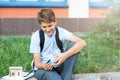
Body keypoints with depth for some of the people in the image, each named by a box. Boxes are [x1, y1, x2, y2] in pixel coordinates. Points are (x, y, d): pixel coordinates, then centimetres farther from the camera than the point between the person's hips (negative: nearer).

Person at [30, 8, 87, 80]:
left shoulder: (61, 32, -9)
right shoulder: (36, 36, -9)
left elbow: (83, 43, -25)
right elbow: (37, 63, -11)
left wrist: (65, 55, -39)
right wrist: (43, 66, -36)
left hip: (59, 66, 4)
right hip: (43, 69, -4)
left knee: (74, 45, -22)